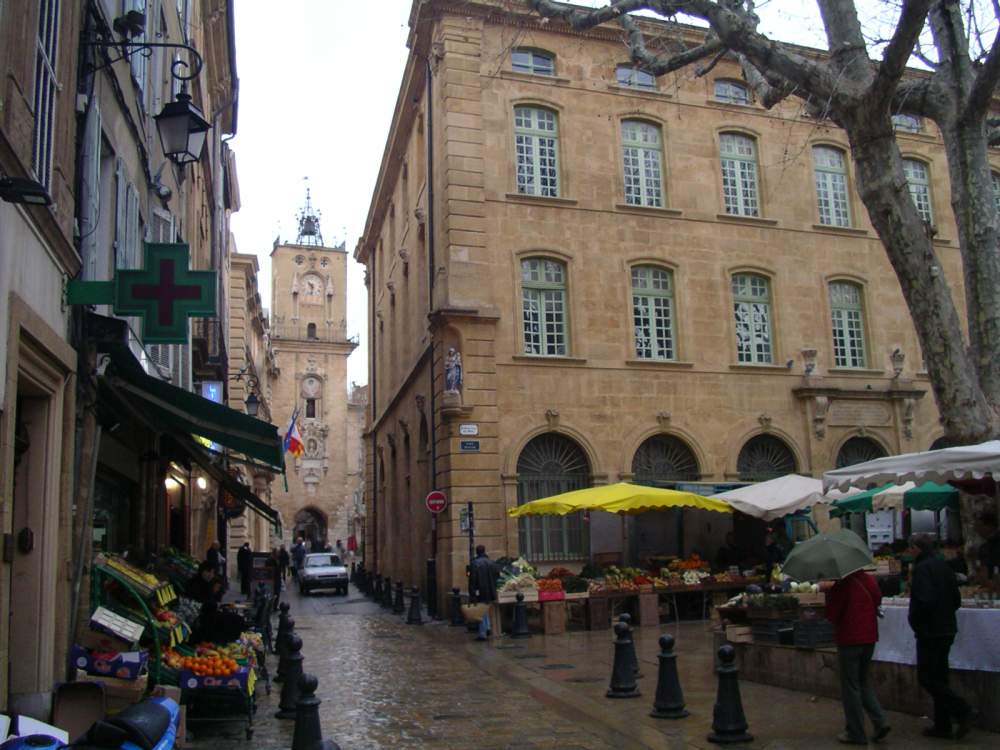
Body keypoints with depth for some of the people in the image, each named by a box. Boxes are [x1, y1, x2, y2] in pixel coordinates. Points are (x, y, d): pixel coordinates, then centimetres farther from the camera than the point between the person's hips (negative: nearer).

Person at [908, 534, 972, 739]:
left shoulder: (922, 568, -17)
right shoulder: (944, 567, 10)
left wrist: (916, 623, -11)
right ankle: (942, 726, 17)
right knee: (939, 677, 13)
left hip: (930, 633, -9)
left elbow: (924, 601, -25)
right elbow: (957, 600, 15)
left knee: (926, 678, -2)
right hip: (947, 630, 9)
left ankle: (961, 709, -12)